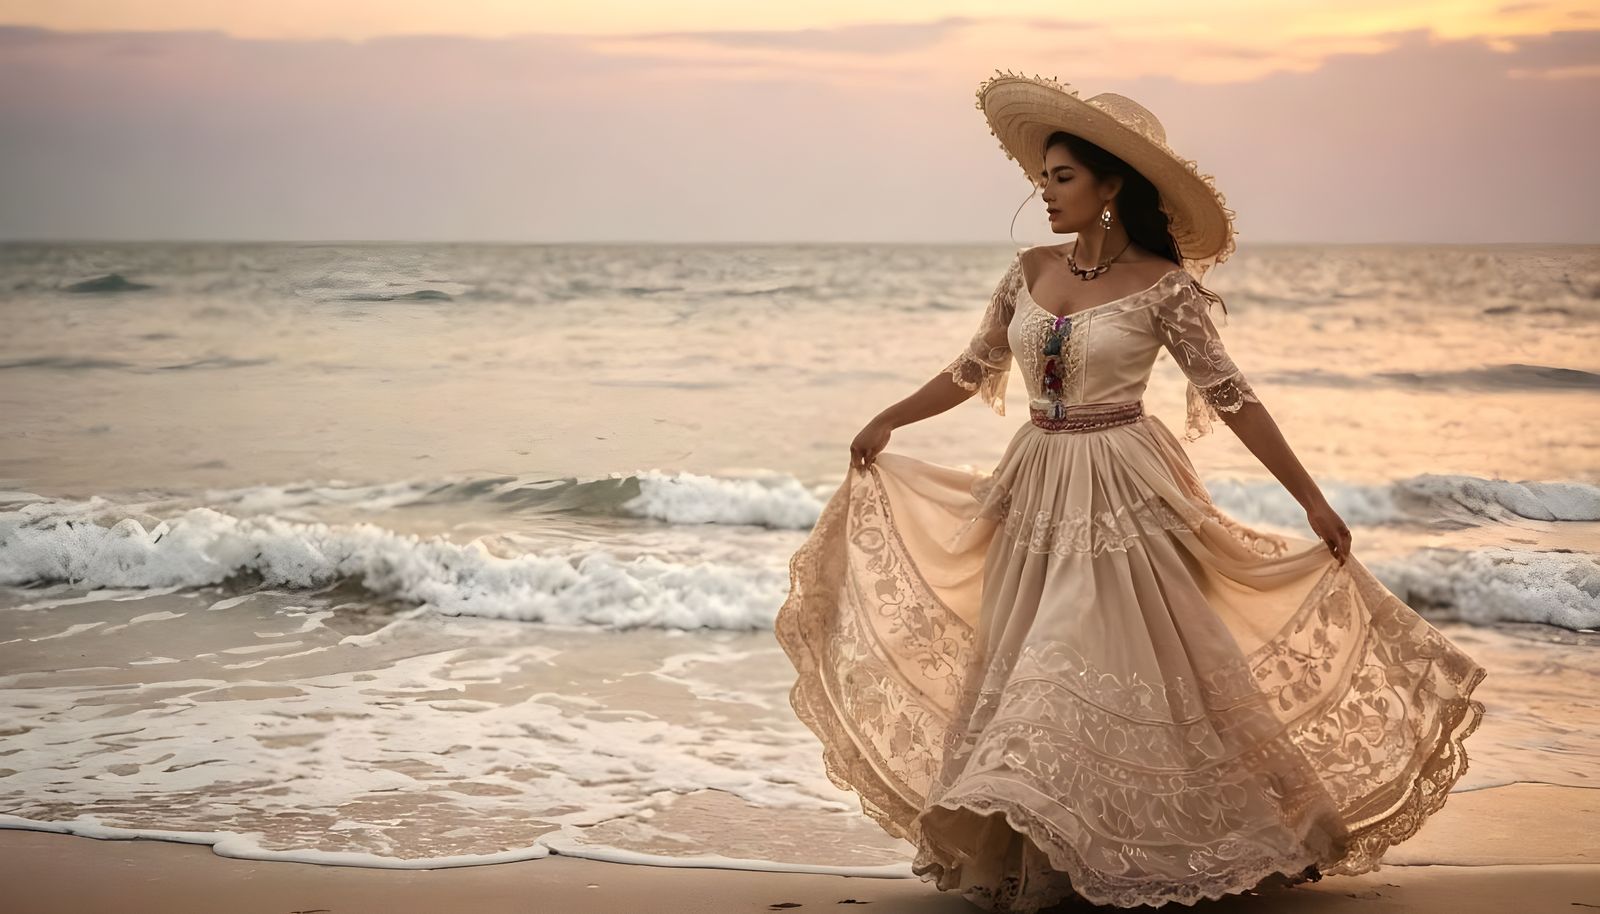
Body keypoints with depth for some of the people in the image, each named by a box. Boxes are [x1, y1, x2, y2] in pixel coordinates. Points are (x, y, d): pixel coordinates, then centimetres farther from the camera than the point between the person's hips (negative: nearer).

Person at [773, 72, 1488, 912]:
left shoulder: (1163, 286, -10)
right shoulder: (1029, 272, 4)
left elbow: (1230, 397, -8)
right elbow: (974, 370, 17)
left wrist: (1313, 501, -8)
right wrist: (885, 424, 18)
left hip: (1123, 496, -5)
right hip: (1037, 489, 5)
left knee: (1122, 677, -4)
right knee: (1022, 677, 7)